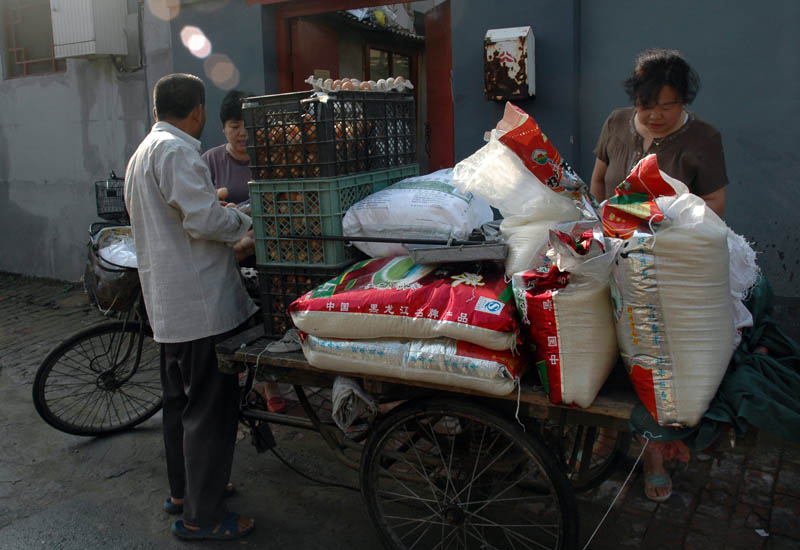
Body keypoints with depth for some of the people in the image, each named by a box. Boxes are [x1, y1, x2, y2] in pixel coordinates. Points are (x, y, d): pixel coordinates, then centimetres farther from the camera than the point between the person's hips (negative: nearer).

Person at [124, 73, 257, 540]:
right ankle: (202, 516, 7)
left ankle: (183, 490, 36)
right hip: (202, 302, -11)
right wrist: (245, 221, -6)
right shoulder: (176, 150, -15)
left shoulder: (144, 151, 19)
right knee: (211, 408, -3)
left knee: (181, 400, 21)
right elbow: (205, 219, -23)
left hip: (168, 303, 11)